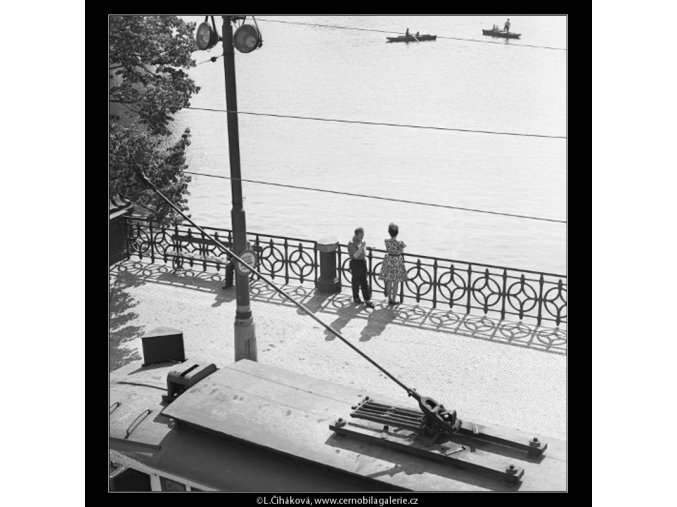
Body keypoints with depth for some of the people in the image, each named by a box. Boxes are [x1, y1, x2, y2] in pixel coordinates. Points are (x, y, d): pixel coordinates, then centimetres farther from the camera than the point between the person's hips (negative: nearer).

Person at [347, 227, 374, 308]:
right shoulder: (352, 243, -19)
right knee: (356, 281, 9)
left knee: (364, 282, 6)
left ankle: (367, 300, 6)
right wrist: (362, 247, -33)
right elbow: (355, 255, -28)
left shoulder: (361, 241, 5)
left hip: (363, 262, 7)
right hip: (355, 263, -7)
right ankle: (356, 298, 28)